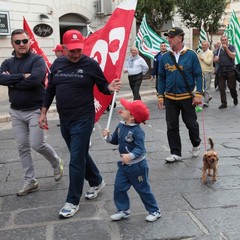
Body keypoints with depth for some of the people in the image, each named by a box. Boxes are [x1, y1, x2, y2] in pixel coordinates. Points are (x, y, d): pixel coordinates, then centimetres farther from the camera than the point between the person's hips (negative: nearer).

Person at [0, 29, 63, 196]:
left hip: (35, 110, -6)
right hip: (16, 112, 6)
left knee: (37, 144, -8)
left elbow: (34, 80, -26)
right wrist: (22, 76, -21)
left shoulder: (37, 60, -8)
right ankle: (31, 181, 20)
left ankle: (57, 163, 23)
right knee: (23, 148, 8)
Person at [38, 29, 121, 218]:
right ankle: (97, 182, 42)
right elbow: (50, 89, 12)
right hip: (64, 120, 6)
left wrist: (110, 88, -23)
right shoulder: (57, 64, 6)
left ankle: (73, 201, 10)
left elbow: (102, 87, 0)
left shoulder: (90, 64, -8)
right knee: (81, 155, 19)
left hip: (83, 119, -6)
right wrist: (43, 113, 10)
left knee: (76, 160, -3)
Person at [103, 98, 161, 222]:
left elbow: (140, 148, -30)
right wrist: (108, 136, -7)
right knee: (119, 187, 5)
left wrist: (131, 156, -46)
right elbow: (115, 140, 13)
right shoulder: (121, 126, 1)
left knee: (143, 189, 6)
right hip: (123, 165, 7)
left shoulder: (137, 131, -23)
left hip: (137, 165, -7)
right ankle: (123, 210, 22)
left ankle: (154, 211, 24)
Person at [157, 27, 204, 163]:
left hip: (187, 97, -3)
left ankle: (196, 144, 37)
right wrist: (160, 96, 5)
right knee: (172, 127, 5)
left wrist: (199, 94, -12)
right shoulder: (165, 57, 3)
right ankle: (176, 153, 17)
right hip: (170, 98, 3)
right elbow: (161, 78, 9)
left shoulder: (191, 55, -6)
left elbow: (199, 75, -5)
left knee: (191, 123, 9)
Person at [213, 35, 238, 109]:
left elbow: (233, 56, -13)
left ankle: (235, 98, 29)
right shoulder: (219, 49, 11)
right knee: (221, 87, -1)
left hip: (230, 70, -3)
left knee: (231, 86, 1)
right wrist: (215, 59, -13)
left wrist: (226, 48, -14)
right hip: (221, 70, 3)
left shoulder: (231, 47, 1)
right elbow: (216, 59, 11)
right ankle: (223, 103, 6)